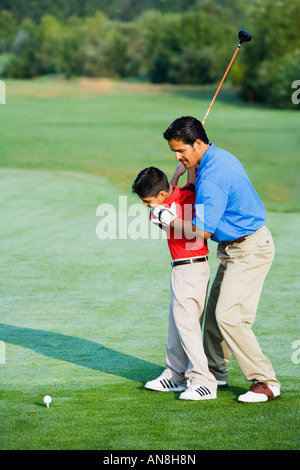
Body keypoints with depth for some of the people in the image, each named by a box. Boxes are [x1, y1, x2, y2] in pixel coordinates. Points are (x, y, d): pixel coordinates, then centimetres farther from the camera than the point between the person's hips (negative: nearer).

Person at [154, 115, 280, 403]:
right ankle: (215, 371, 31)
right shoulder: (221, 157, 7)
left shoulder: (212, 177, -25)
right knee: (214, 311, 16)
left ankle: (266, 383, -9)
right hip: (234, 248, 11)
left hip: (250, 250, -11)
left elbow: (201, 231, -23)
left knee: (229, 317, -15)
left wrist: (168, 219, -9)